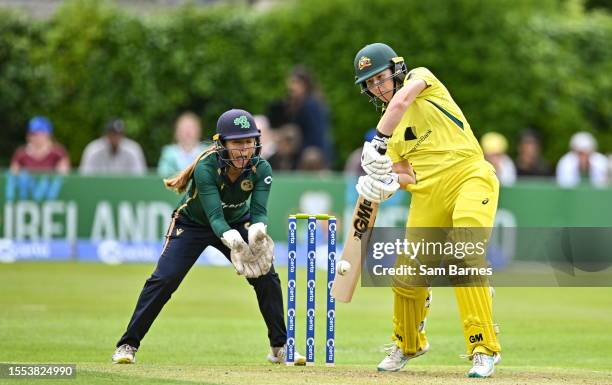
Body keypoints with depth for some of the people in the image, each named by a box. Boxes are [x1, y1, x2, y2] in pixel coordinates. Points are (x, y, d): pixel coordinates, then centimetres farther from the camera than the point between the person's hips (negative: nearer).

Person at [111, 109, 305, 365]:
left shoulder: (261, 169, -23)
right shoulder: (207, 167, -34)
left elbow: (259, 211, -29)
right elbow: (214, 216, -41)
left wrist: (257, 230, -54)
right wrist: (233, 240, -61)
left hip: (237, 223, 3)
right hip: (192, 223, -3)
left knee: (267, 277, -9)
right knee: (164, 279, -17)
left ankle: (279, 347, 6)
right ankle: (128, 345, -8)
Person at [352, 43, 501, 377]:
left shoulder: (420, 77, 4)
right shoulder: (390, 127, 18)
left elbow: (401, 100, -19)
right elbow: (408, 173, 7)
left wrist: (378, 140, -26)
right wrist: (390, 181, -15)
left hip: (468, 177, -6)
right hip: (428, 195, 6)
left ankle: (484, 349, -21)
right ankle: (408, 344, 33)